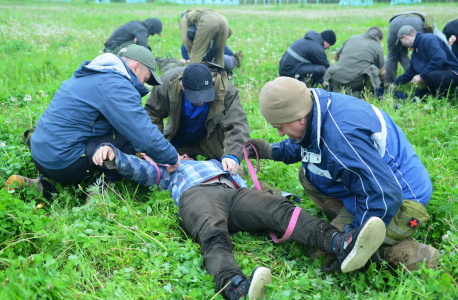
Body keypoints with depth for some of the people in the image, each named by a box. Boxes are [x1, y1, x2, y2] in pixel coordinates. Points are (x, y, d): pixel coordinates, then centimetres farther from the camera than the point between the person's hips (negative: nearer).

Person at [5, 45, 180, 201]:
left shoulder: (91, 75, 17)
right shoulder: (115, 86, -15)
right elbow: (145, 135, -19)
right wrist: (172, 159, -5)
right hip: (63, 162, -10)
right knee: (131, 137, -8)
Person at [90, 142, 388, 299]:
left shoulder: (215, 162, 50)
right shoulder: (167, 170, 39)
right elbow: (134, 166, 25)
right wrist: (111, 153, 8)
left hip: (235, 190, 3)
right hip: (197, 193, -3)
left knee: (280, 208, -28)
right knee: (213, 234, -39)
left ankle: (342, 244, -53)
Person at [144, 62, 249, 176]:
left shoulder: (227, 91, -36)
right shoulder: (168, 83, -30)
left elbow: (237, 125, -42)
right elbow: (152, 113, -11)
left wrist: (232, 155, -60)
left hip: (212, 143, -1)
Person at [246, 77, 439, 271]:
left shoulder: (342, 136, -34)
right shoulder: (323, 104, -4)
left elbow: (384, 197, -31)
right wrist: (273, 151, 15)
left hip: (400, 203, -10)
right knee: (307, 175, 11)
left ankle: (411, 254, -9)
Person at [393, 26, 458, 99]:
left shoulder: (428, 39, -17)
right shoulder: (415, 51, 15)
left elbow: (439, 59, -31)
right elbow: (411, 71, 28)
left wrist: (421, 76, -26)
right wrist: (396, 84, 32)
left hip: (452, 73, -10)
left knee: (432, 76, -39)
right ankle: (451, 91, 15)